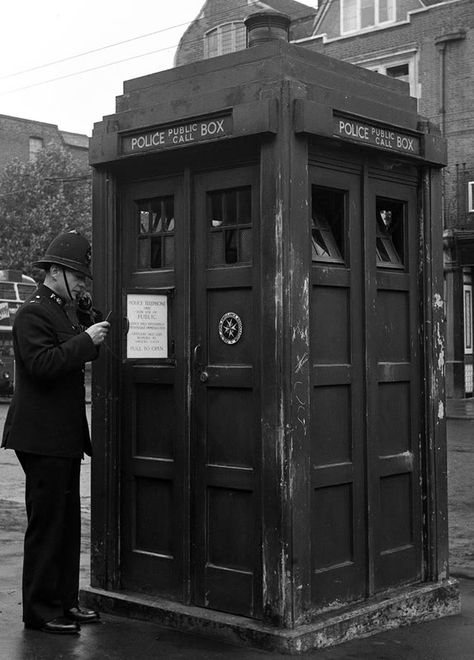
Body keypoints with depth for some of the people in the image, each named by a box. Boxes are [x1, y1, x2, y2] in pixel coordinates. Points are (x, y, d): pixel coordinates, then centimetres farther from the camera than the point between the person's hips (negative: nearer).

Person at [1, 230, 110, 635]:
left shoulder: (65, 310, 16)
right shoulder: (33, 312, -13)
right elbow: (42, 363, -24)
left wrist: (90, 329, 7)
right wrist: (85, 340, -22)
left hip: (64, 435, 10)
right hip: (42, 436, -9)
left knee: (68, 522, 14)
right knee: (47, 523, -2)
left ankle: (64, 601, 24)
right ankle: (40, 610, 8)